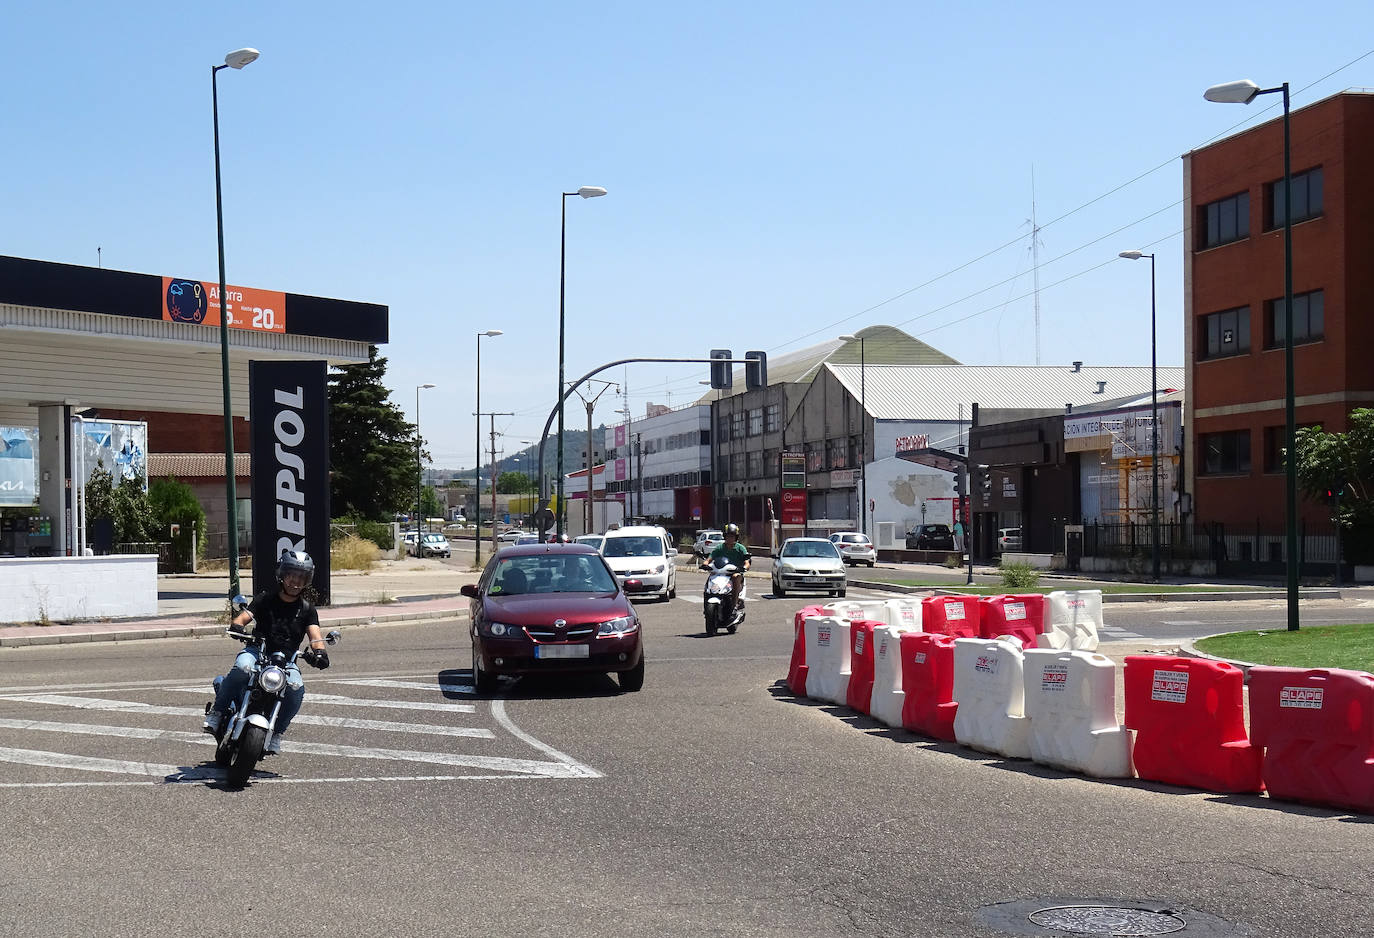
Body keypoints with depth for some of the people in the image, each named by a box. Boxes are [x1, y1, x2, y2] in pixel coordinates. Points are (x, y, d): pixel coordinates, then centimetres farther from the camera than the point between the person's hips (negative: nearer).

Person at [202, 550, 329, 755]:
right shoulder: (265, 599, 6)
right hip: (258, 651, -1)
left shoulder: (307, 609, 8)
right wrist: (238, 627, -30)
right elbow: (242, 617, -5)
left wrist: (319, 652, -28)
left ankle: (276, 734, -14)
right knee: (242, 667, -36)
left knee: (296, 688, -30)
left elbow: (315, 635, -5)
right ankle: (216, 714, -25)